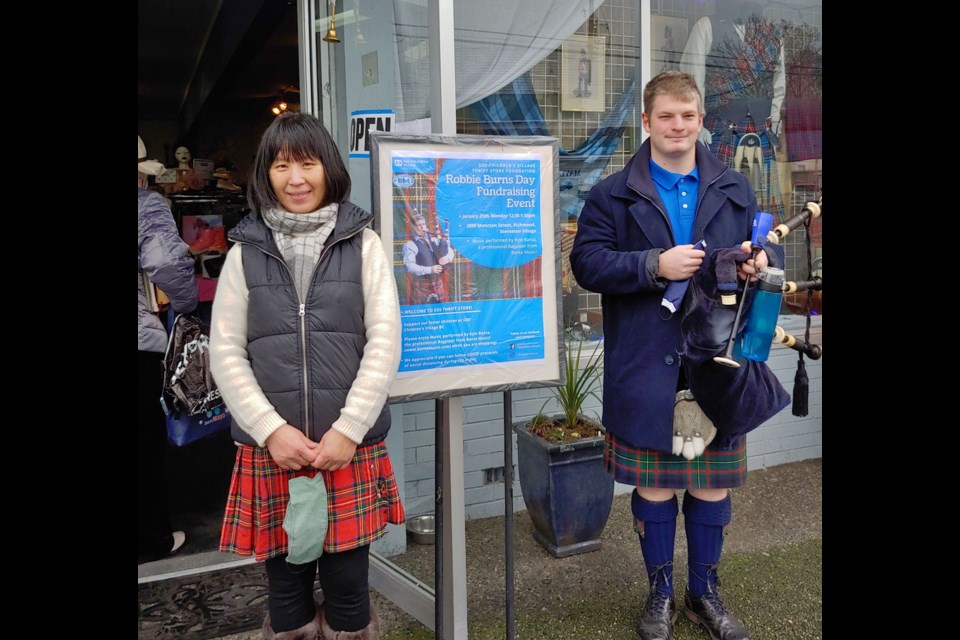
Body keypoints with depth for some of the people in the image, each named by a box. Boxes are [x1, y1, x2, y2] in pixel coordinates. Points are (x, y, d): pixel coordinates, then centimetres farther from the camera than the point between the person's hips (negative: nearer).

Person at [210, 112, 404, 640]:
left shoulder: (363, 244, 3)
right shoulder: (245, 251, 6)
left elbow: (385, 341, -3)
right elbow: (225, 353, 3)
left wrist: (347, 430, -10)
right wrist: (271, 430, -8)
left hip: (352, 447, -1)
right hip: (270, 450, 1)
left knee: (348, 587, 7)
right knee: (285, 590, 11)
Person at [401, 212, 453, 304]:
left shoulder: (434, 239, 11)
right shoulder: (410, 245, -8)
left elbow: (449, 249, 10)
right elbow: (409, 265, -19)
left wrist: (448, 258, -14)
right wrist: (429, 270, -25)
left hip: (438, 282, 6)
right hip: (421, 284, -5)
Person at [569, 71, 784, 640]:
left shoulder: (735, 189, 11)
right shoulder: (613, 195, 1)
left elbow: (763, 248, 16)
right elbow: (587, 262, -8)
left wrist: (763, 261, -8)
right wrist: (656, 265, -19)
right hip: (647, 365, -2)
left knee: (713, 482, 11)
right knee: (654, 483, 8)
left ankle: (705, 591, 33)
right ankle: (661, 591, 30)